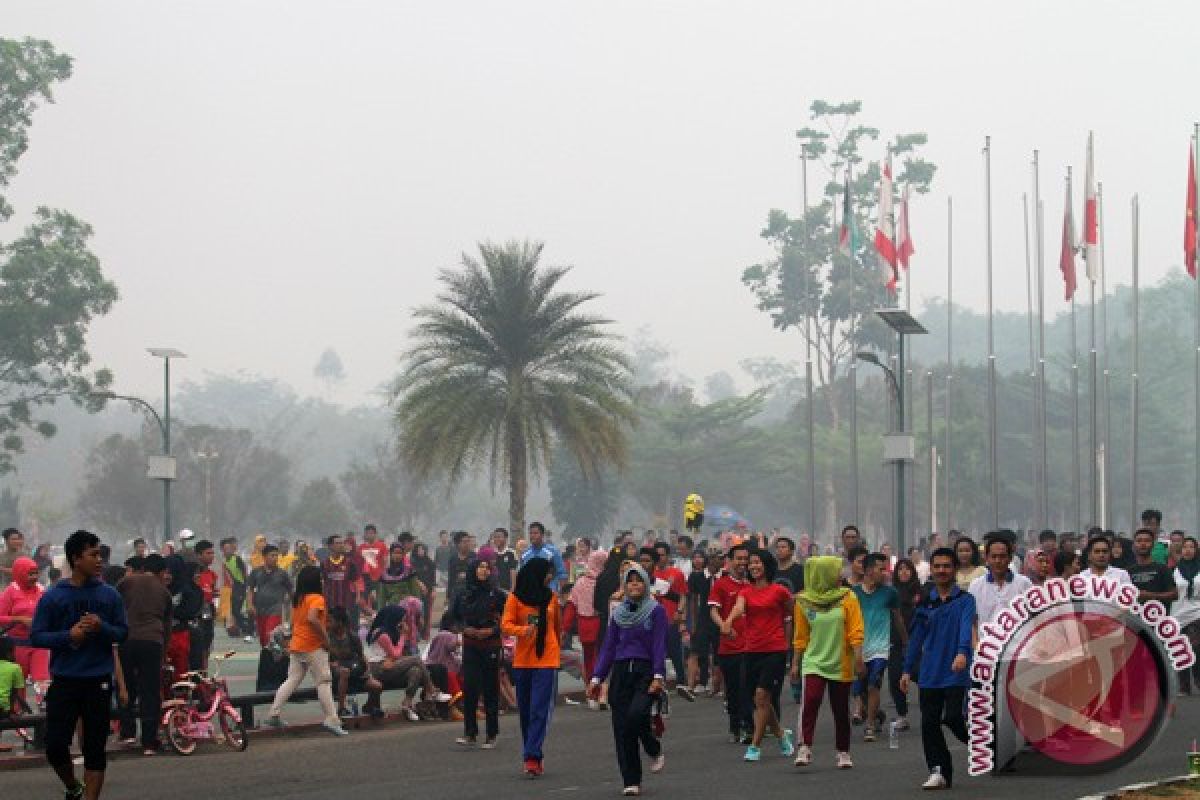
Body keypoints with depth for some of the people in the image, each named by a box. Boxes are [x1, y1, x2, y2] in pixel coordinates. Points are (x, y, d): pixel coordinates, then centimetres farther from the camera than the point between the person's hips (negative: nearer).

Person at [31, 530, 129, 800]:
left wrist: (102, 627, -15)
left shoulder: (110, 595, 2)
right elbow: (36, 636, -2)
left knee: (95, 748, 3)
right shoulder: (53, 596, -2)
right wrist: (68, 636, -18)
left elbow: (123, 632, 6)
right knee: (55, 746, 0)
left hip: (98, 682, 1)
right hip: (64, 681, -1)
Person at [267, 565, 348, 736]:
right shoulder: (317, 598, -13)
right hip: (313, 647, -8)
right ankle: (331, 719, -6)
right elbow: (312, 619, -28)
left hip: (296, 645, 8)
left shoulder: (297, 599, 12)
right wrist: (325, 638, -19)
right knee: (324, 682, -3)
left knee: (292, 680, 12)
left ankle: (274, 714, 6)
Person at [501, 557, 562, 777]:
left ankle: (532, 757, -14)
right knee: (525, 710, 7)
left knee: (540, 709, -9)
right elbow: (506, 624, -8)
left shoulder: (551, 597, 7)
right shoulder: (516, 597, -1)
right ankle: (532, 756, 16)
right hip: (522, 660, 0)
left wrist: (556, 646, 23)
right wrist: (523, 630, -26)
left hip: (547, 660, 0)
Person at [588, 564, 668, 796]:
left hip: (646, 672, -4)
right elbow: (608, 647, 14)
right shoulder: (619, 613, 13)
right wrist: (597, 678, 8)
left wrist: (658, 676, -16)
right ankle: (631, 782, 6)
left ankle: (655, 751, 4)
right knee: (621, 727, -1)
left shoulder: (656, 611, 0)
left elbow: (659, 646, -6)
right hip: (621, 672, 4)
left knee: (637, 713, -26)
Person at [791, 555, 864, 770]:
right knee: (810, 702, -18)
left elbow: (856, 632, -4)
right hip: (814, 662, 0)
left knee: (841, 710, 7)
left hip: (841, 664, 0)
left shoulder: (847, 598, -1)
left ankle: (843, 752, 20)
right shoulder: (804, 602, 0)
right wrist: (796, 663, 6)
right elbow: (801, 637, 7)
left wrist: (858, 657, -13)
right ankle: (804, 749, -15)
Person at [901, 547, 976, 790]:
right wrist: (907, 670, 15)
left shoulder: (965, 600, -1)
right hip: (930, 675, 4)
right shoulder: (925, 603, 12)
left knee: (953, 718, -14)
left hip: (956, 674, -4)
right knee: (929, 723, 0)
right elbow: (916, 638, 17)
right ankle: (939, 771, 8)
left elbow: (966, 627, -17)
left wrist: (962, 653, -35)